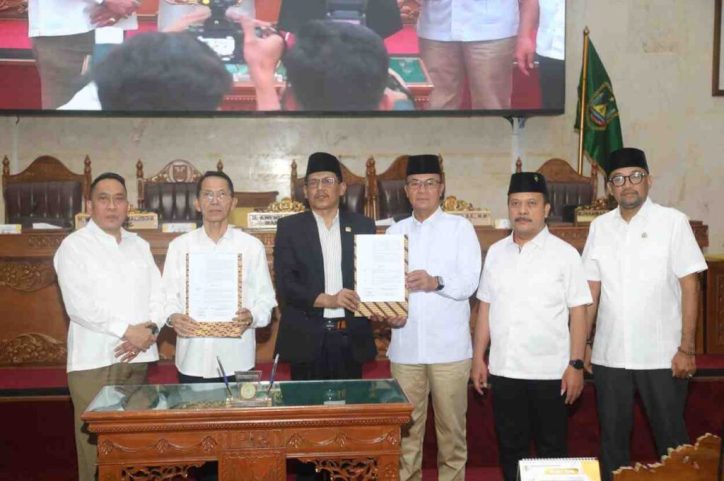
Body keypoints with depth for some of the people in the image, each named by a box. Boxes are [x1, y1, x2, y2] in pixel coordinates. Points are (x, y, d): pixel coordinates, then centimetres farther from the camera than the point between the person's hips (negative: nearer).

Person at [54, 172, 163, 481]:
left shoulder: (139, 245, 15)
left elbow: (157, 295, 11)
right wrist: (128, 330, -14)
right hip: (94, 358, -4)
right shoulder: (74, 246, -1)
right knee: (96, 440, -3)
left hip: (138, 355, 5)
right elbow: (79, 305, -12)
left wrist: (150, 330, -8)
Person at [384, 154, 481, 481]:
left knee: (451, 426, 5)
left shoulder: (460, 227, 2)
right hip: (405, 345, 3)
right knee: (406, 427, 9)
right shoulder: (395, 232, 13)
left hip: (449, 346, -2)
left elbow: (469, 283, -8)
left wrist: (436, 282, -26)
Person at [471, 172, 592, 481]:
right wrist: (478, 358, 7)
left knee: (551, 449, 10)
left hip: (550, 372, -3)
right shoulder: (496, 252, 6)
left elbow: (578, 312, -6)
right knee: (510, 448, 14)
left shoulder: (564, 254, -4)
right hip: (504, 370, 3)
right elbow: (485, 308, 9)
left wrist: (576, 365, -10)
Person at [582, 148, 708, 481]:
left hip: (661, 355, -3)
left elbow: (689, 286, -6)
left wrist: (686, 348, -10)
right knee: (612, 438, 13)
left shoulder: (672, 222, -4)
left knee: (671, 439, 8)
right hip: (609, 356, 3)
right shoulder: (600, 227, 6)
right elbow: (592, 290, 8)